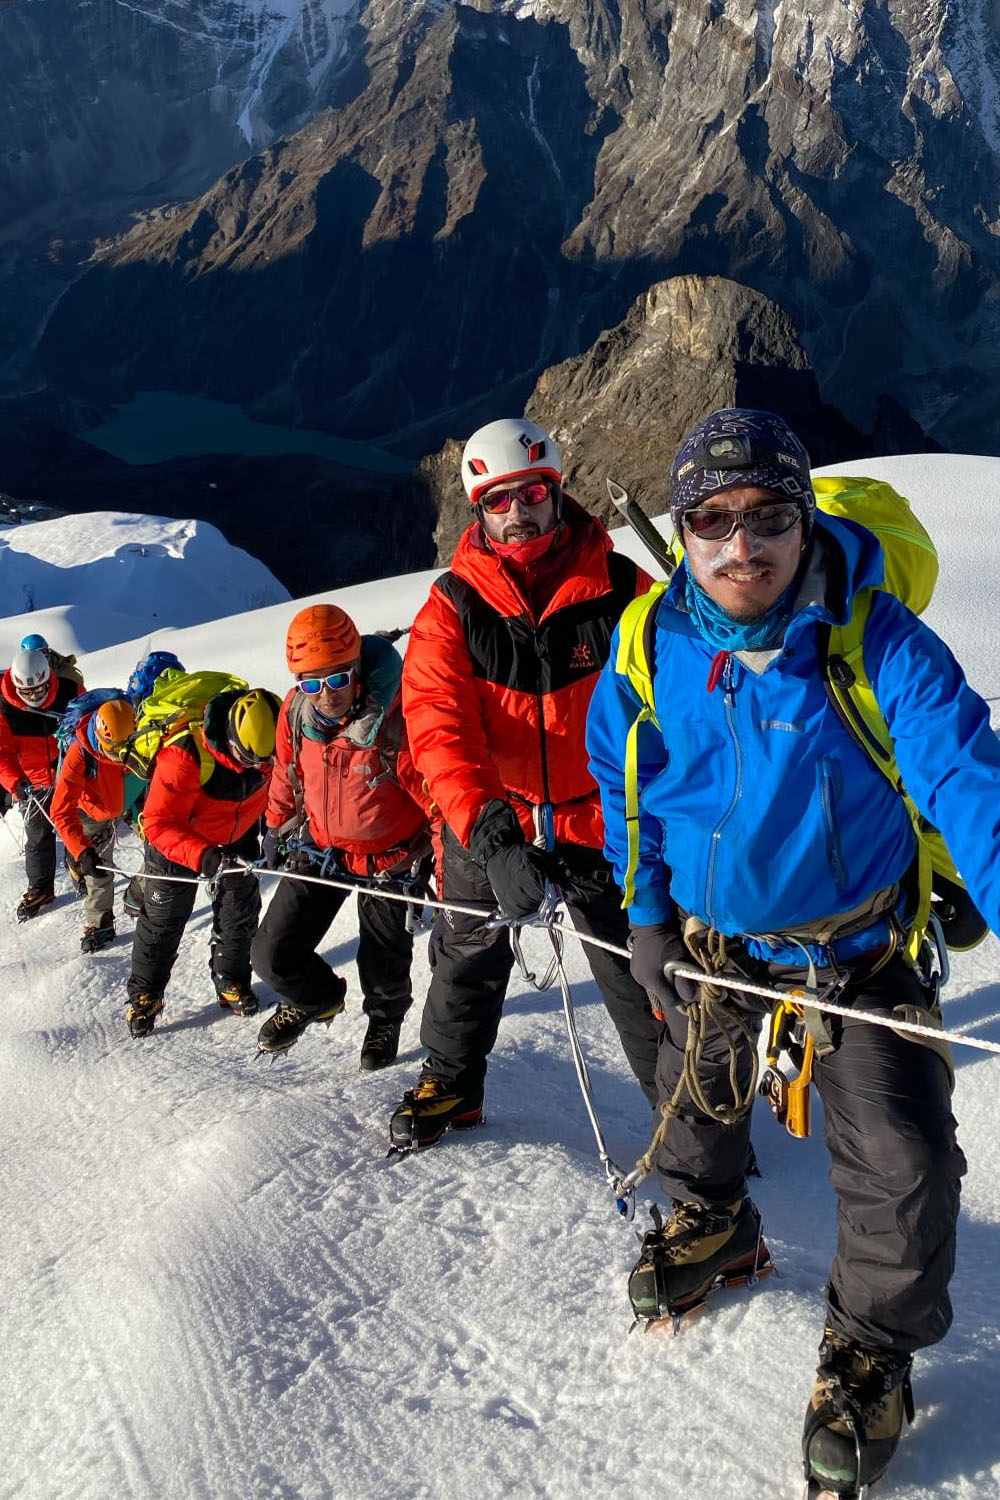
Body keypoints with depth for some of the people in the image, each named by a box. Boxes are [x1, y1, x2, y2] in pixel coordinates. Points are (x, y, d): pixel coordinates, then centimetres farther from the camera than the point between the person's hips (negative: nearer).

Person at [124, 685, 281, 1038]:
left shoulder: (267, 746, -26)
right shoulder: (185, 754, -40)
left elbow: (278, 785, -2)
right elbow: (159, 824, -37)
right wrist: (202, 856, -50)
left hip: (238, 838, 4)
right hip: (177, 837, -4)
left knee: (240, 912, 13)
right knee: (162, 919, 9)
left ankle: (231, 982, 35)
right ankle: (144, 994, 29)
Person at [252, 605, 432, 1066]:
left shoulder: (397, 717, -30)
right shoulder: (295, 713, -14)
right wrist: (276, 829, 19)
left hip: (388, 858, -4)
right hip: (320, 846, 4)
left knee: (383, 966, 11)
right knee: (272, 956, 3)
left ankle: (386, 1017, 49)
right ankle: (318, 997, 38)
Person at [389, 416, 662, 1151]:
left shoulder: (620, 588, -10)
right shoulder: (452, 606, -8)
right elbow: (438, 725, -18)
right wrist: (488, 833, -32)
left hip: (600, 821, -1)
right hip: (487, 822, 2)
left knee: (635, 968, 5)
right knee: (467, 957, 17)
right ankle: (451, 1082, 41)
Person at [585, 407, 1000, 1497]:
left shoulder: (875, 639, -23)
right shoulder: (648, 650, -13)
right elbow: (622, 787, 2)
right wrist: (647, 921, 4)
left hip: (859, 958, -3)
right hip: (707, 946, 3)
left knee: (902, 1167, -5)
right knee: (692, 1097, 23)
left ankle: (870, 1345, 24)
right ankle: (712, 1225, 56)